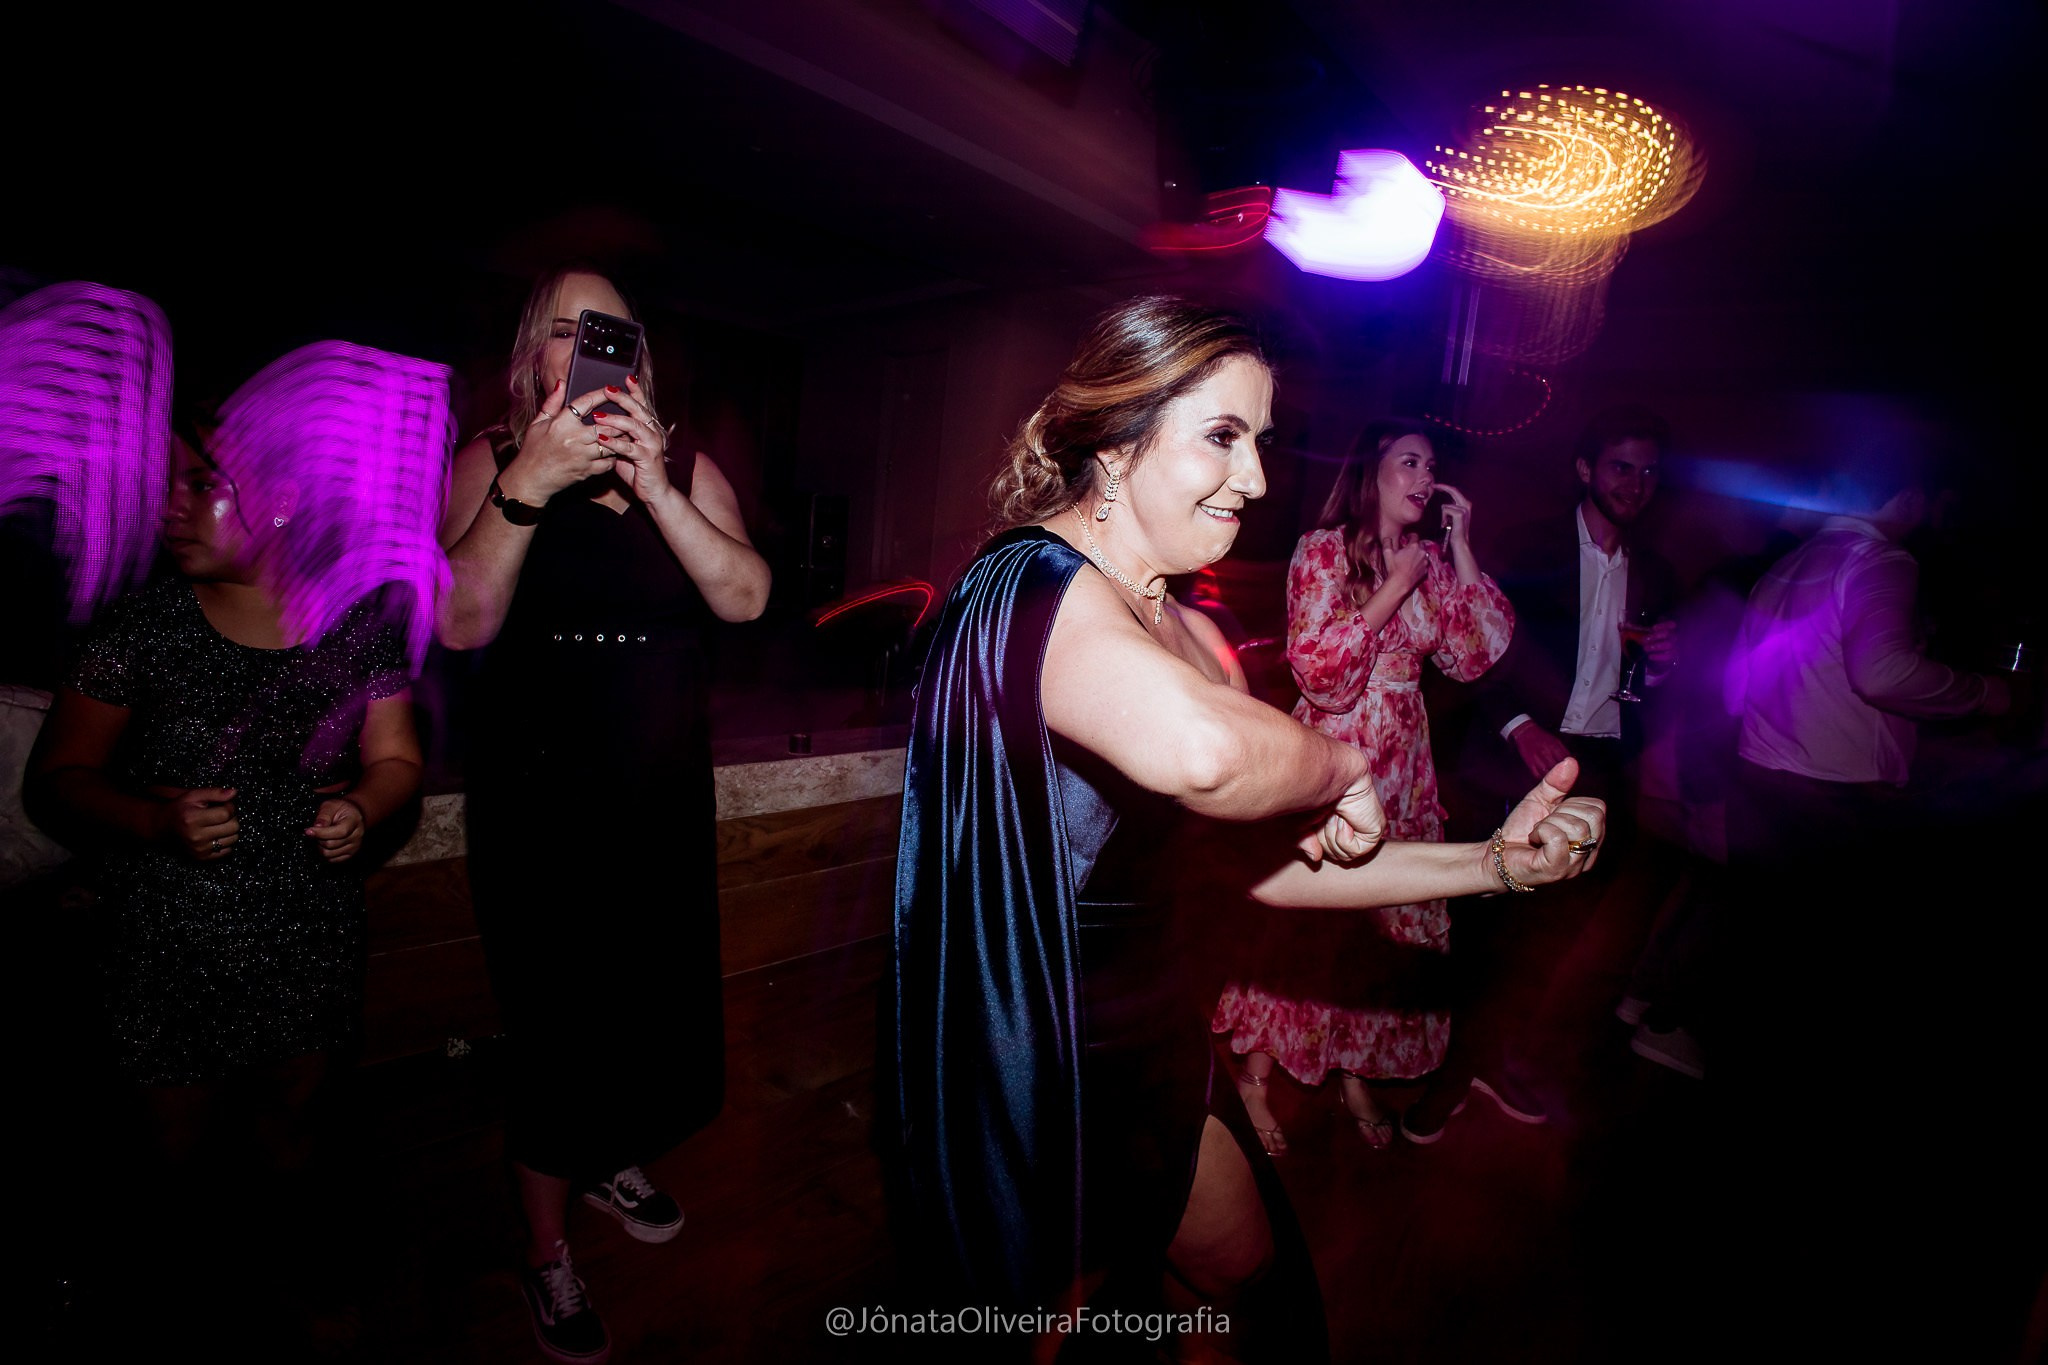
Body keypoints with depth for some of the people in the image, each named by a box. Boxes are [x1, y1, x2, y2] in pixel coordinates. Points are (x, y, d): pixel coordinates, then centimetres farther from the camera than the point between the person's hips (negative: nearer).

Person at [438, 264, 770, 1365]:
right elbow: (461, 623, -15)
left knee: (661, 1001, 13)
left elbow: (746, 596, -12)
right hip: (536, 793, -3)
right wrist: (527, 486, -25)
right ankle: (548, 1254, 28)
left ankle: (612, 1160, 45)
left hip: (663, 789, 3)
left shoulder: (685, 466, 3)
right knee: (557, 1020, 2)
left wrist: (654, 486, -24)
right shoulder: (492, 458, -2)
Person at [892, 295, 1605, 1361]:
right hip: (1045, 1074, -9)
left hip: (1151, 1039, 9)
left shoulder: (1188, 633, 5)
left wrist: (1492, 865, -3)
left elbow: (1241, 854, 5)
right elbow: (1200, 751, -44)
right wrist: (1338, 765, -22)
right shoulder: (1034, 578, -23)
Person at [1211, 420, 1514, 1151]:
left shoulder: (1429, 558, 8)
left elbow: (1477, 655, -1)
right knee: (1301, 920, 3)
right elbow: (1318, 671, -18)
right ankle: (1257, 1073, 23)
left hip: (1402, 765, 6)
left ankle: (1355, 1070, 33)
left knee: (1391, 923, 13)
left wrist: (1460, 547, -3)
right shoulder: (1322, 550, -9)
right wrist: (1394, 589, -16)